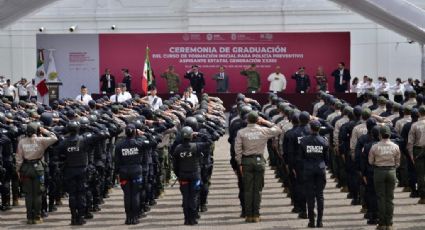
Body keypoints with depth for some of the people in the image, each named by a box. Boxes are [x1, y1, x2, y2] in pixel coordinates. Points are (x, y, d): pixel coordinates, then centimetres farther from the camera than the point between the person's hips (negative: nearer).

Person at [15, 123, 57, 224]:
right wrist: (45, 131, 3)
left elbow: (19, 157, -1)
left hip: (26, 169, 2)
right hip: (37, 168, -2)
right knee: (37, 194, 5)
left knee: (28, 194, 8)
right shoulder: (40, 140, -9)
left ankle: (29, 217, 9)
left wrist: (18, 170, 8)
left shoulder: (22, 141, -2)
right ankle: (37, 217, 6)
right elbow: (54, 138, -7)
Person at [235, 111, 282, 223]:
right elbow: (278, 130, 11)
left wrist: (240, 163, 3)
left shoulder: (241, 132, -4)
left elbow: (238, 149, -4)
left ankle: (249, 215, 5)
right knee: (258, 189, 5)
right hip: (259, 161, 0)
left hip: (246, 161, 0)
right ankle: (256, 215, 4)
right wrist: (266, 122, 13)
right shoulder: (264, 131, -4)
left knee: (248, 189, 4)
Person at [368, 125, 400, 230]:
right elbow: (397, 162, 4)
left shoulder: (375, 147, -9)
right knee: (390, 198, 8)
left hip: (379, 171, -1)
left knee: (381, 198, 5)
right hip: (391, 171, 1)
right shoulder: (395, 147, -4)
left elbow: (370, 161, 0)